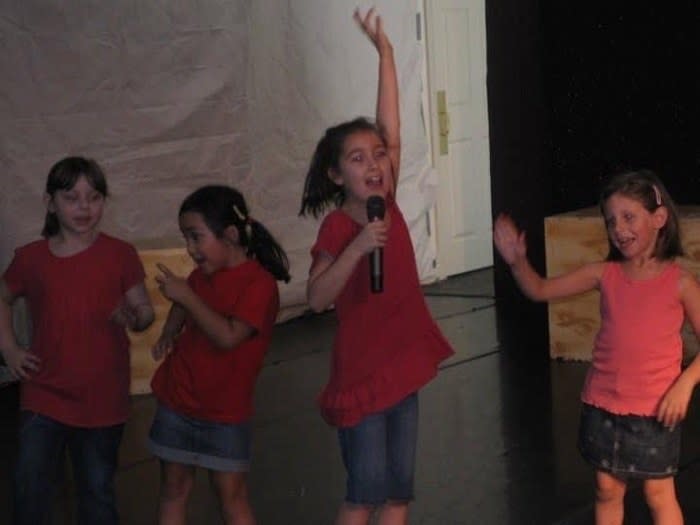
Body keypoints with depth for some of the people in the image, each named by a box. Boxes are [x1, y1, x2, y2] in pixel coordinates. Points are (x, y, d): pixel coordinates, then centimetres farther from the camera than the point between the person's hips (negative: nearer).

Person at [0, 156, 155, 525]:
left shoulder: (120, 255, -5)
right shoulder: (31, 258, 0)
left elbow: (144, 309, -1)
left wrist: (133, 317, -24)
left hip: (102, 398, -1)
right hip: (43, 396, 1)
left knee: (97, 490, 12)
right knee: (30, 487, 1)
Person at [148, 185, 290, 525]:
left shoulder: (258, 282, -19)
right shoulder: (203, 274, 4)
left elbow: (228, 335, -30)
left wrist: (186, 296, -28)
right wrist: (169, 333, 8)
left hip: (225, 410, -6)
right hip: (177, 399, 6)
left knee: (231, 493, 1)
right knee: (174, 486, 10)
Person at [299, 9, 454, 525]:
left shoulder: (387, 204, 0)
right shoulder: (337, 227, -13)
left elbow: (390, 128, 0)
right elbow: (316, 298, -22)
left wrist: (384, 49, -1)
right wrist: (357, 247, -31)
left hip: (402, 366, 6)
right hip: (361, 375, -6)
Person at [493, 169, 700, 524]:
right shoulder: (605, 274, -2)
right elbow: (540, 290, 2)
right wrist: (517, 261, -17)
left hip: (654, 410, -4)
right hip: (602, 405, 4)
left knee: (659, 495, 7)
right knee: (607, 490, 15)